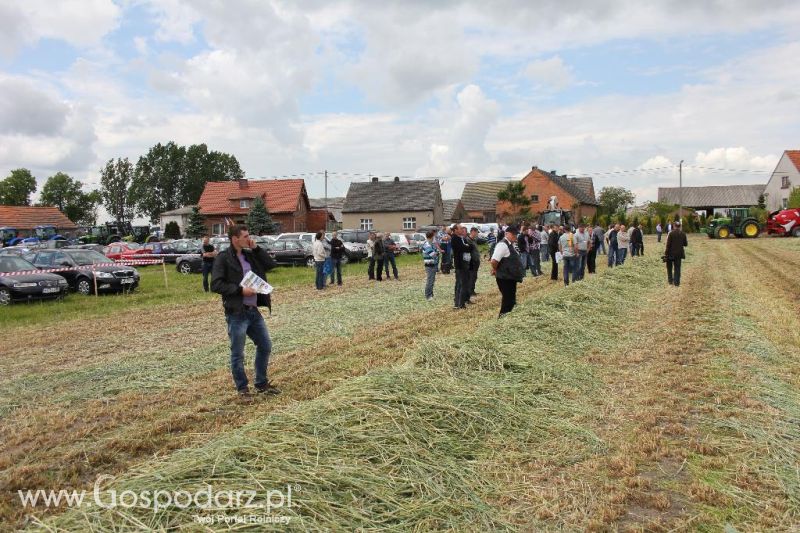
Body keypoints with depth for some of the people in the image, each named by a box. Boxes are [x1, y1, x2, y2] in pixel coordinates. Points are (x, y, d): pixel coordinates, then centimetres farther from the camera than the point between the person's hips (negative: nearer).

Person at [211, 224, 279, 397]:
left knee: (265, 346, 14)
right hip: (236, 313, -7)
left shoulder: (250, 254, 10)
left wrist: (256, 248, -1)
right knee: (237, 354, 5)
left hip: (254, 311, 7)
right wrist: (240, 290, -19)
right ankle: (242, 388, 22)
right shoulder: (223, 258, -10)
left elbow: (270, 264, 7)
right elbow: (216, 285, -16)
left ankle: (261, 383, 29)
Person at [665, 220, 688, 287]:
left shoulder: (671, 233, -12)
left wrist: (666, 252, -7)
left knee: (669, 268, 14)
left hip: (670, 254, -2)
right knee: (677, 268, 7)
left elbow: (668, 244, -14)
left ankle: (670, 280, 16)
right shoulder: (683, 234, -2)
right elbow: (685, 244, 5)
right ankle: (676, 282, 5)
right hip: (679, 253, 3)